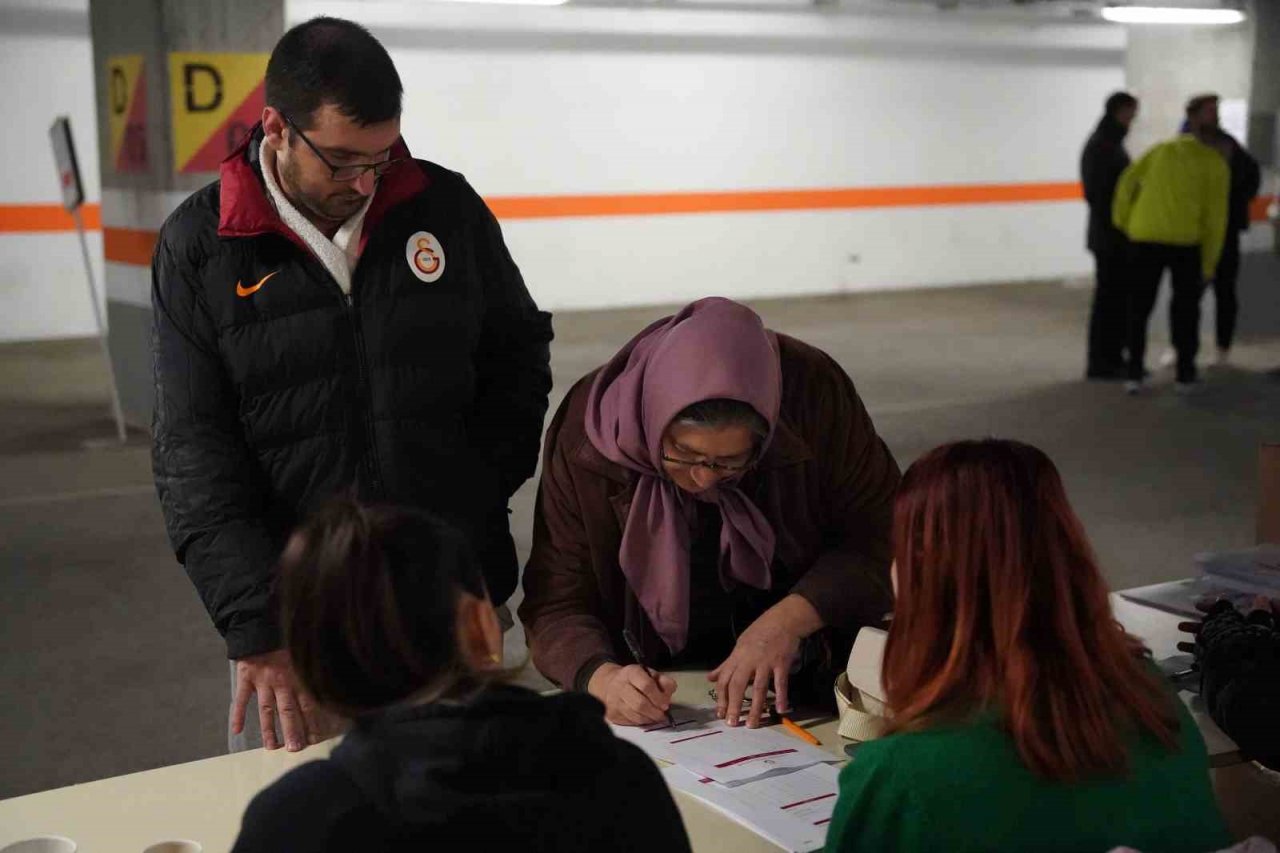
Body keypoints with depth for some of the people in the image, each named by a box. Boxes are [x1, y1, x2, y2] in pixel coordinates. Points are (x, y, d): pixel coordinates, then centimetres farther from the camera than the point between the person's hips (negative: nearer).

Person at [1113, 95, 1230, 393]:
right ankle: (1186, 374, 15)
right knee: (1185, 309, 13)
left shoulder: (1161, 150, 12)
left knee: (1139, 307, 10)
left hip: (1144, 238, 2)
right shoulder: (1216, 165, 5)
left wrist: (1122, 222, 11)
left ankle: (1135, 373, 6)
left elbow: (1127, 183, 4)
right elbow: (1215, 218, 2)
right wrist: (1209, 264, 5)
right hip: (1186, 242, -2)